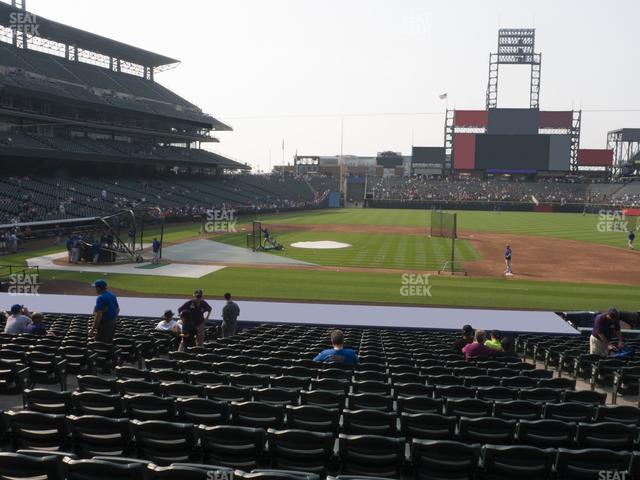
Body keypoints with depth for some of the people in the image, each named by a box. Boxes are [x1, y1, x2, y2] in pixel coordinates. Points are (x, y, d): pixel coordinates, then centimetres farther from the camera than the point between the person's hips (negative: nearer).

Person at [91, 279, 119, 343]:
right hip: (112, 323, 9)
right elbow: (117, 309, 19)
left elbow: (98, 315, -24)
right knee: (108, 343, 17)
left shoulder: (100, 298, -19)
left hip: (104, 324, -9)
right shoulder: (112, 295, 9)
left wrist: (93, 329, -20)